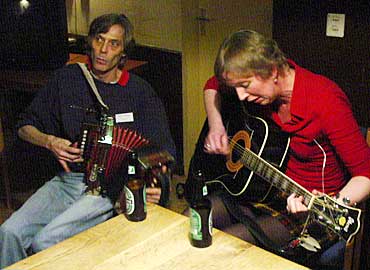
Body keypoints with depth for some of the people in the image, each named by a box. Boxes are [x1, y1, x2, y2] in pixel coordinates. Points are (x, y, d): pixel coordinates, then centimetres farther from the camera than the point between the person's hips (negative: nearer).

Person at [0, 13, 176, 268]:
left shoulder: (139, 91, -2)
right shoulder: (67, 78, 6)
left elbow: (163, 150, -2)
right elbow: (26, 126, 14)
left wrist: (157, 184, -22)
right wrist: (49, 141, -7)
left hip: (111, 187, -3)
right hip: (68, 178, 4)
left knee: (46, 241, -22)